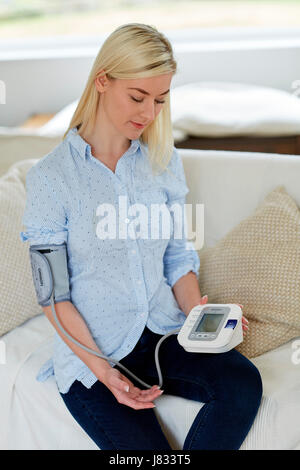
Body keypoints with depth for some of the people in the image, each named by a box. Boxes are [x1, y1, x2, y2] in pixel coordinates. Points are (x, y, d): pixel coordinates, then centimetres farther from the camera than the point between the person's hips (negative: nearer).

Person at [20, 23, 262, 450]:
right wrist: (103, 371, -15)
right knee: (144, 447, -23)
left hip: (163, 334, 4)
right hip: (91, 349, -4)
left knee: (243, 381, -23)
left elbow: (178, 255, 11)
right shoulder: (50, 177, -8)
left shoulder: (164, 160, 6)